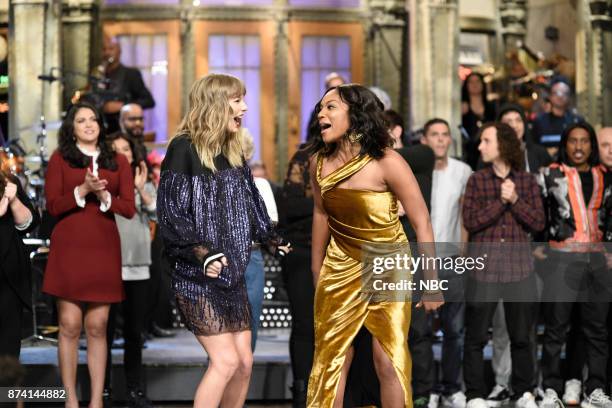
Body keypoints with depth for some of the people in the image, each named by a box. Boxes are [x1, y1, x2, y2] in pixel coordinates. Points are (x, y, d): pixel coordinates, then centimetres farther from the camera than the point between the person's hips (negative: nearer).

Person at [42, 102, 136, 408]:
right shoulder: (60, 159, 7)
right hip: (68, 248, -2)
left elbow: (129, 209, 6)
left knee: (97, 327, 1)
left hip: (104, 248, 2)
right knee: (69, 325, -5)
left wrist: (103, 196, -11)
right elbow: (53, 206, 0)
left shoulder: (117, 162, 12)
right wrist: (82, 190, -14)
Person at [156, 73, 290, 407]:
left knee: (244, 362, 5)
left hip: (232, 275, 8)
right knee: (225, 360, -13)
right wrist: (201, 253, -25)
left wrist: (272, 239, 26)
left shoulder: (234, 154, 12)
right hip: (197, 277, -8)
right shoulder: (184, 149, -11)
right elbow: (171, 212, -16)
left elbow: (251, 205, 23)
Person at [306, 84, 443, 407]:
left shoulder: (387, 162, -20)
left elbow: (422, 223, -16)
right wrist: (316, 272, 16)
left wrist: (432, 281, -16)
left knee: (390, 362, -6)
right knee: (330, 358, 5)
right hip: (340, 269, 4)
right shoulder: (319, 164, -5)